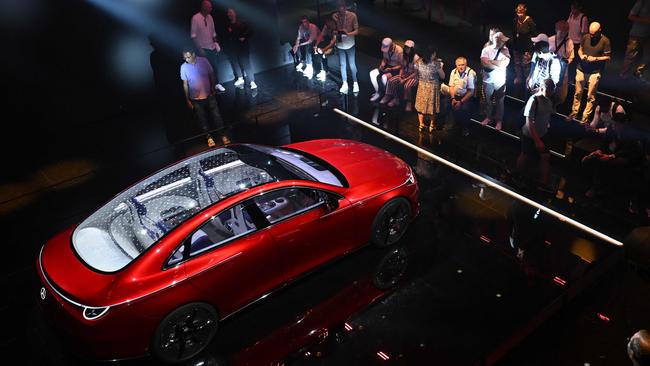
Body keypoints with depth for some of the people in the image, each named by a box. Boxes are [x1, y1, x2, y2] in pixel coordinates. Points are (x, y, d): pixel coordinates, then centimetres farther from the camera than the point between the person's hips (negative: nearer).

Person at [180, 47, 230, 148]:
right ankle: (209, 137, 27)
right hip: (196, 99, 0)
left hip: (209, 95, 0)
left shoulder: (203, 61, -10)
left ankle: (223, 136, 20)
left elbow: (211, 75, 2)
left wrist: (213, 89, 5)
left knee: (216, 116, 6)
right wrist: (187, 100, 0)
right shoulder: (183, 67, -10)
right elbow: (185, 84, -3)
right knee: (202, 119, 10)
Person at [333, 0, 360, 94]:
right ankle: (345, 84, 16)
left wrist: (348, 33, -30)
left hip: (349, 44, -2)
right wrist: (335, 32, -17)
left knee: (352, 65, 4)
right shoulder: (334, 16, -6)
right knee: (342, 65, 8)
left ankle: (355, 83, 19)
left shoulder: (352, 15, -13)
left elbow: (356, 31, -11)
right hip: (340, 44, 2)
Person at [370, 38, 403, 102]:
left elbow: (401, 65, -17)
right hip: (388, 66, 7)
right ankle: (378, 92, 0)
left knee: (384, 77, -31)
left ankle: (388, 95, -6)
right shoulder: (385, 49, -7)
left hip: (396, 68, -6)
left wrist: (391, 69, -27)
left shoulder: (399, 51, -24)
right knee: (372, 73, -12)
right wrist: (382, 65, -9)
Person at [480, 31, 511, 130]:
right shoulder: (486, 49, -4)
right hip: (488, 80, 1)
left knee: (499, 101, 9)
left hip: (500, 81, -1)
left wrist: (490, 61, -13)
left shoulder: (505, 50, -5)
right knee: (488, 100, 16)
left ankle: (499, 121, 21)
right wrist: (498, 65, -15)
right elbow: (484, 64, -17)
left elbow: (504, 64, -18)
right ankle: (488, 117, 33)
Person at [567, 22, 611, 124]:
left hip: (595, 72, -3)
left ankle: (585, 117, 11)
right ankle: (574, 112, 25)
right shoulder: (585, 37, -1)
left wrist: (595, 59, -18)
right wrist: (581, 56, -9)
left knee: (591, 96, 3)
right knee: (577, 93, 12)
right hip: (581, 70, 3)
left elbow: (607, 57, -5)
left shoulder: (605, 41, -9)